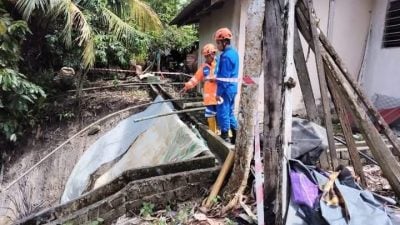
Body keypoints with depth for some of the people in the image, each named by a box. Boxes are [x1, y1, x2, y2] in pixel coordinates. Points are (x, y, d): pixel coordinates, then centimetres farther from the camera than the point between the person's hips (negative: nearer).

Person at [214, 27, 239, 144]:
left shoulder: (226, 56, -18)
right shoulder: (234, 52, 11)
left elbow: (224, 77, -20)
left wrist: (219, 93, -17)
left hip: (226, 88, -10)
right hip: (233, 87, 10)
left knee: (223, 113, 1)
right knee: (230, 112, 17)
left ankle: (225, 137, 9)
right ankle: (235, 137, 23)